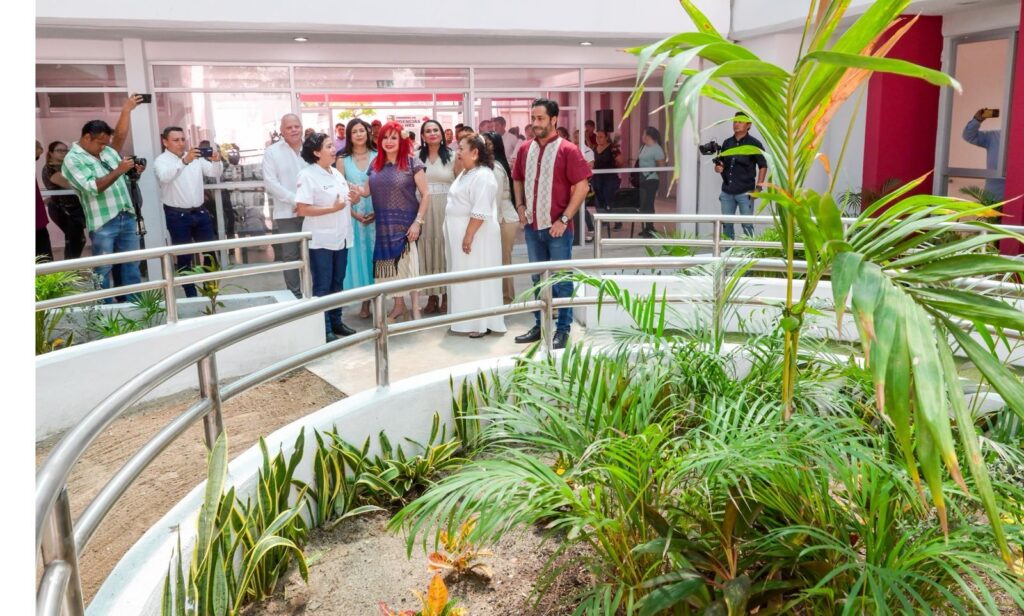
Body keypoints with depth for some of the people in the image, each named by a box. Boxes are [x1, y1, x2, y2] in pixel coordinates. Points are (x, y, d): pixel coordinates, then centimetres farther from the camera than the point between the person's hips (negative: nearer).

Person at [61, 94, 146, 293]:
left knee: (132, 265, 10)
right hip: (103, 223, -6)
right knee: (103, 270, 2)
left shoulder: (107, 150, 14)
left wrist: (127, 110, 6)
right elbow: (93, 187, -17)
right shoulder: (72, 159, -6)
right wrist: (119, 170, -19)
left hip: (127, 217, 6)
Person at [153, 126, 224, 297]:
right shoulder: (161, 161, -6)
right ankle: (191, 296, 11)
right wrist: (184, 161, -42)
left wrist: (216, 161, -20)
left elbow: (215, 173, 3)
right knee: (185, 257, 3)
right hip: (177, 216, -5)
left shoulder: (196, 157, 8)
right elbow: (165, 176, -27)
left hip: (200, 212, 5)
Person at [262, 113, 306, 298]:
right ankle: (295, 295, 11)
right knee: (290, 256, 2)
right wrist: (295, 200, -14)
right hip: (287, 213, -1)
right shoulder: (272, 152, 2)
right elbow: (271, 183, -5)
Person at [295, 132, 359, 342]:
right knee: (322, 286, -1)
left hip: (340, 237, 7)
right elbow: (303, 210, -18)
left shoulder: (336, 173, 11)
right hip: (321, 240, -7)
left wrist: (352, 199, 0)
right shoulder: (307, 176, -12)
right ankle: (324, 329, 5)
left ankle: (336, 321, 25)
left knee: (337, 283, 14)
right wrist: (332, 209, -22)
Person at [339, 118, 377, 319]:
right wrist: (354, 213, -11)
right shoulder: (343, 160, 4)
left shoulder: (378, 157, 2)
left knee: (376, 254, 3)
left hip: (377, 215, 0)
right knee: (358, 255, 2)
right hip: (353, 216, 0)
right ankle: (365, 303, 10)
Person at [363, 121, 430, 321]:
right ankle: (399, 306, 26)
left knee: (408, 265, -1)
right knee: (390, 265, 11)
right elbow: (370, 190, 15)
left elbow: (425, 194, -9)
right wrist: (358, 192, -8)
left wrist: (418, 222, -15)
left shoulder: (411, 162, -8)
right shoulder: (376, 164, 7)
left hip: (405, 224, -5)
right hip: (383, 225, 5)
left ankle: (416, 311, 9)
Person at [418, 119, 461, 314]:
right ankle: (432, 296, 10)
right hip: (424, 209, 1)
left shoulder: (452, 157, 4)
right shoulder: (416, 157, 6)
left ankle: (446, 295, 11)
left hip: (446, 209, -1)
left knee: (445, 248, 3)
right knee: (427, 249, 3)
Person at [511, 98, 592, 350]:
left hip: (556, 227, -5)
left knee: (561, 280, 2)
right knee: (538, 279, 14)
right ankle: (540, 325, 25)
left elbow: (582, 186, -11)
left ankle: (563, 329, 12)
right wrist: (520, 206, 6)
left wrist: (564, 219, -15)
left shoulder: (567, 150, -8)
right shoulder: (525, 149, 7)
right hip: (532, 227, 5)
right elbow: (518, 179, 21)